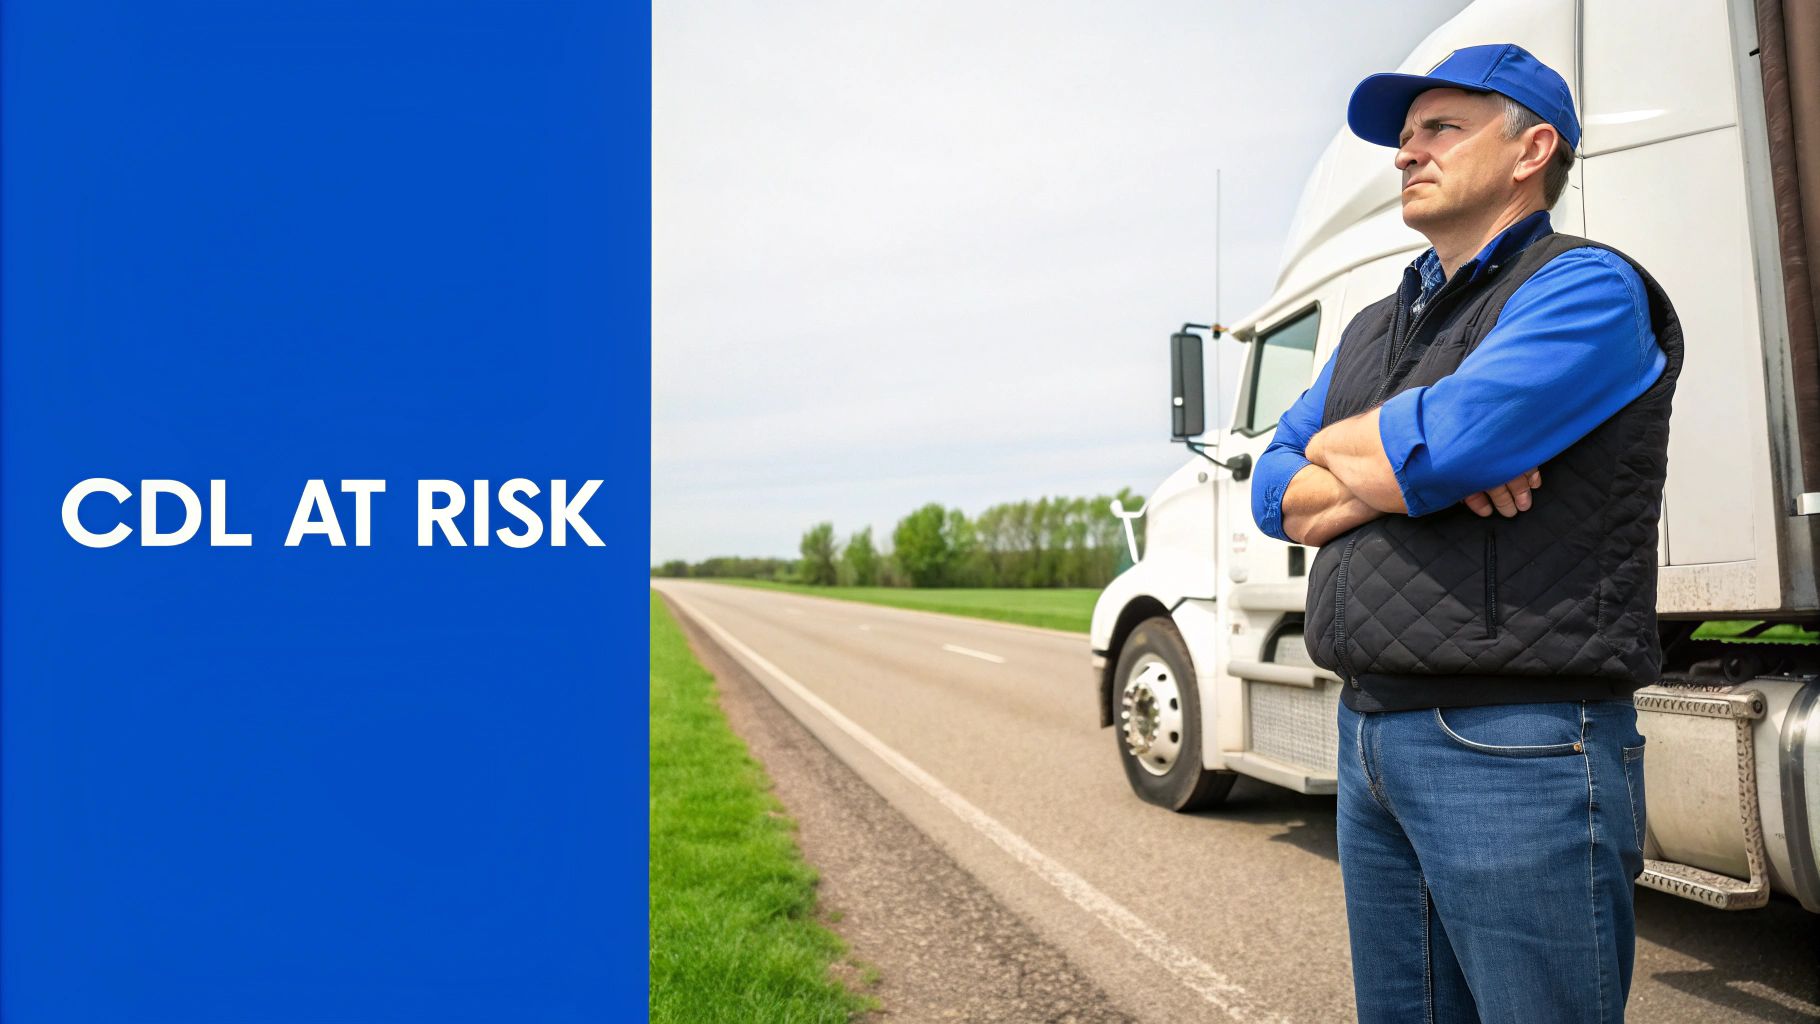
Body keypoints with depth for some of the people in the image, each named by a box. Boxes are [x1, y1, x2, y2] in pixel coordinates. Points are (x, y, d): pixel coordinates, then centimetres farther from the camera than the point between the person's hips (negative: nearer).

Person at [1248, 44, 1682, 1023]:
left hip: (1516, 751, -7)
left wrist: (1343, 448, -2)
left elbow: (1448, 436, -24)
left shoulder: (1587, 288, -6)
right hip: (1368, 732, 8)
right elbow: (1276, 495, 7)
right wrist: (1403, 475, -11)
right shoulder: (1373, 327, 17)